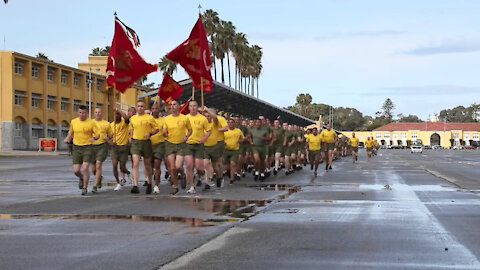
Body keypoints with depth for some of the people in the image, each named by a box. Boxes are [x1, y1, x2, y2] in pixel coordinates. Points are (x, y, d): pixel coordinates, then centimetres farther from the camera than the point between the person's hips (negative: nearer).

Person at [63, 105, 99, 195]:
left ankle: (85, 188, 0)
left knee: (85, 168, -17)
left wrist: (94, 138, -23)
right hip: (76, 148, 3)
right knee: (76, 170, -3)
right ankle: (81, 178, 33)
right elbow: (71, 132, 22)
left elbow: (97, 134, -1)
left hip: (87, 148, -3)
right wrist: (67, 139, 3)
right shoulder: (73, 122, 6)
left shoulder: (91, 122, -3)